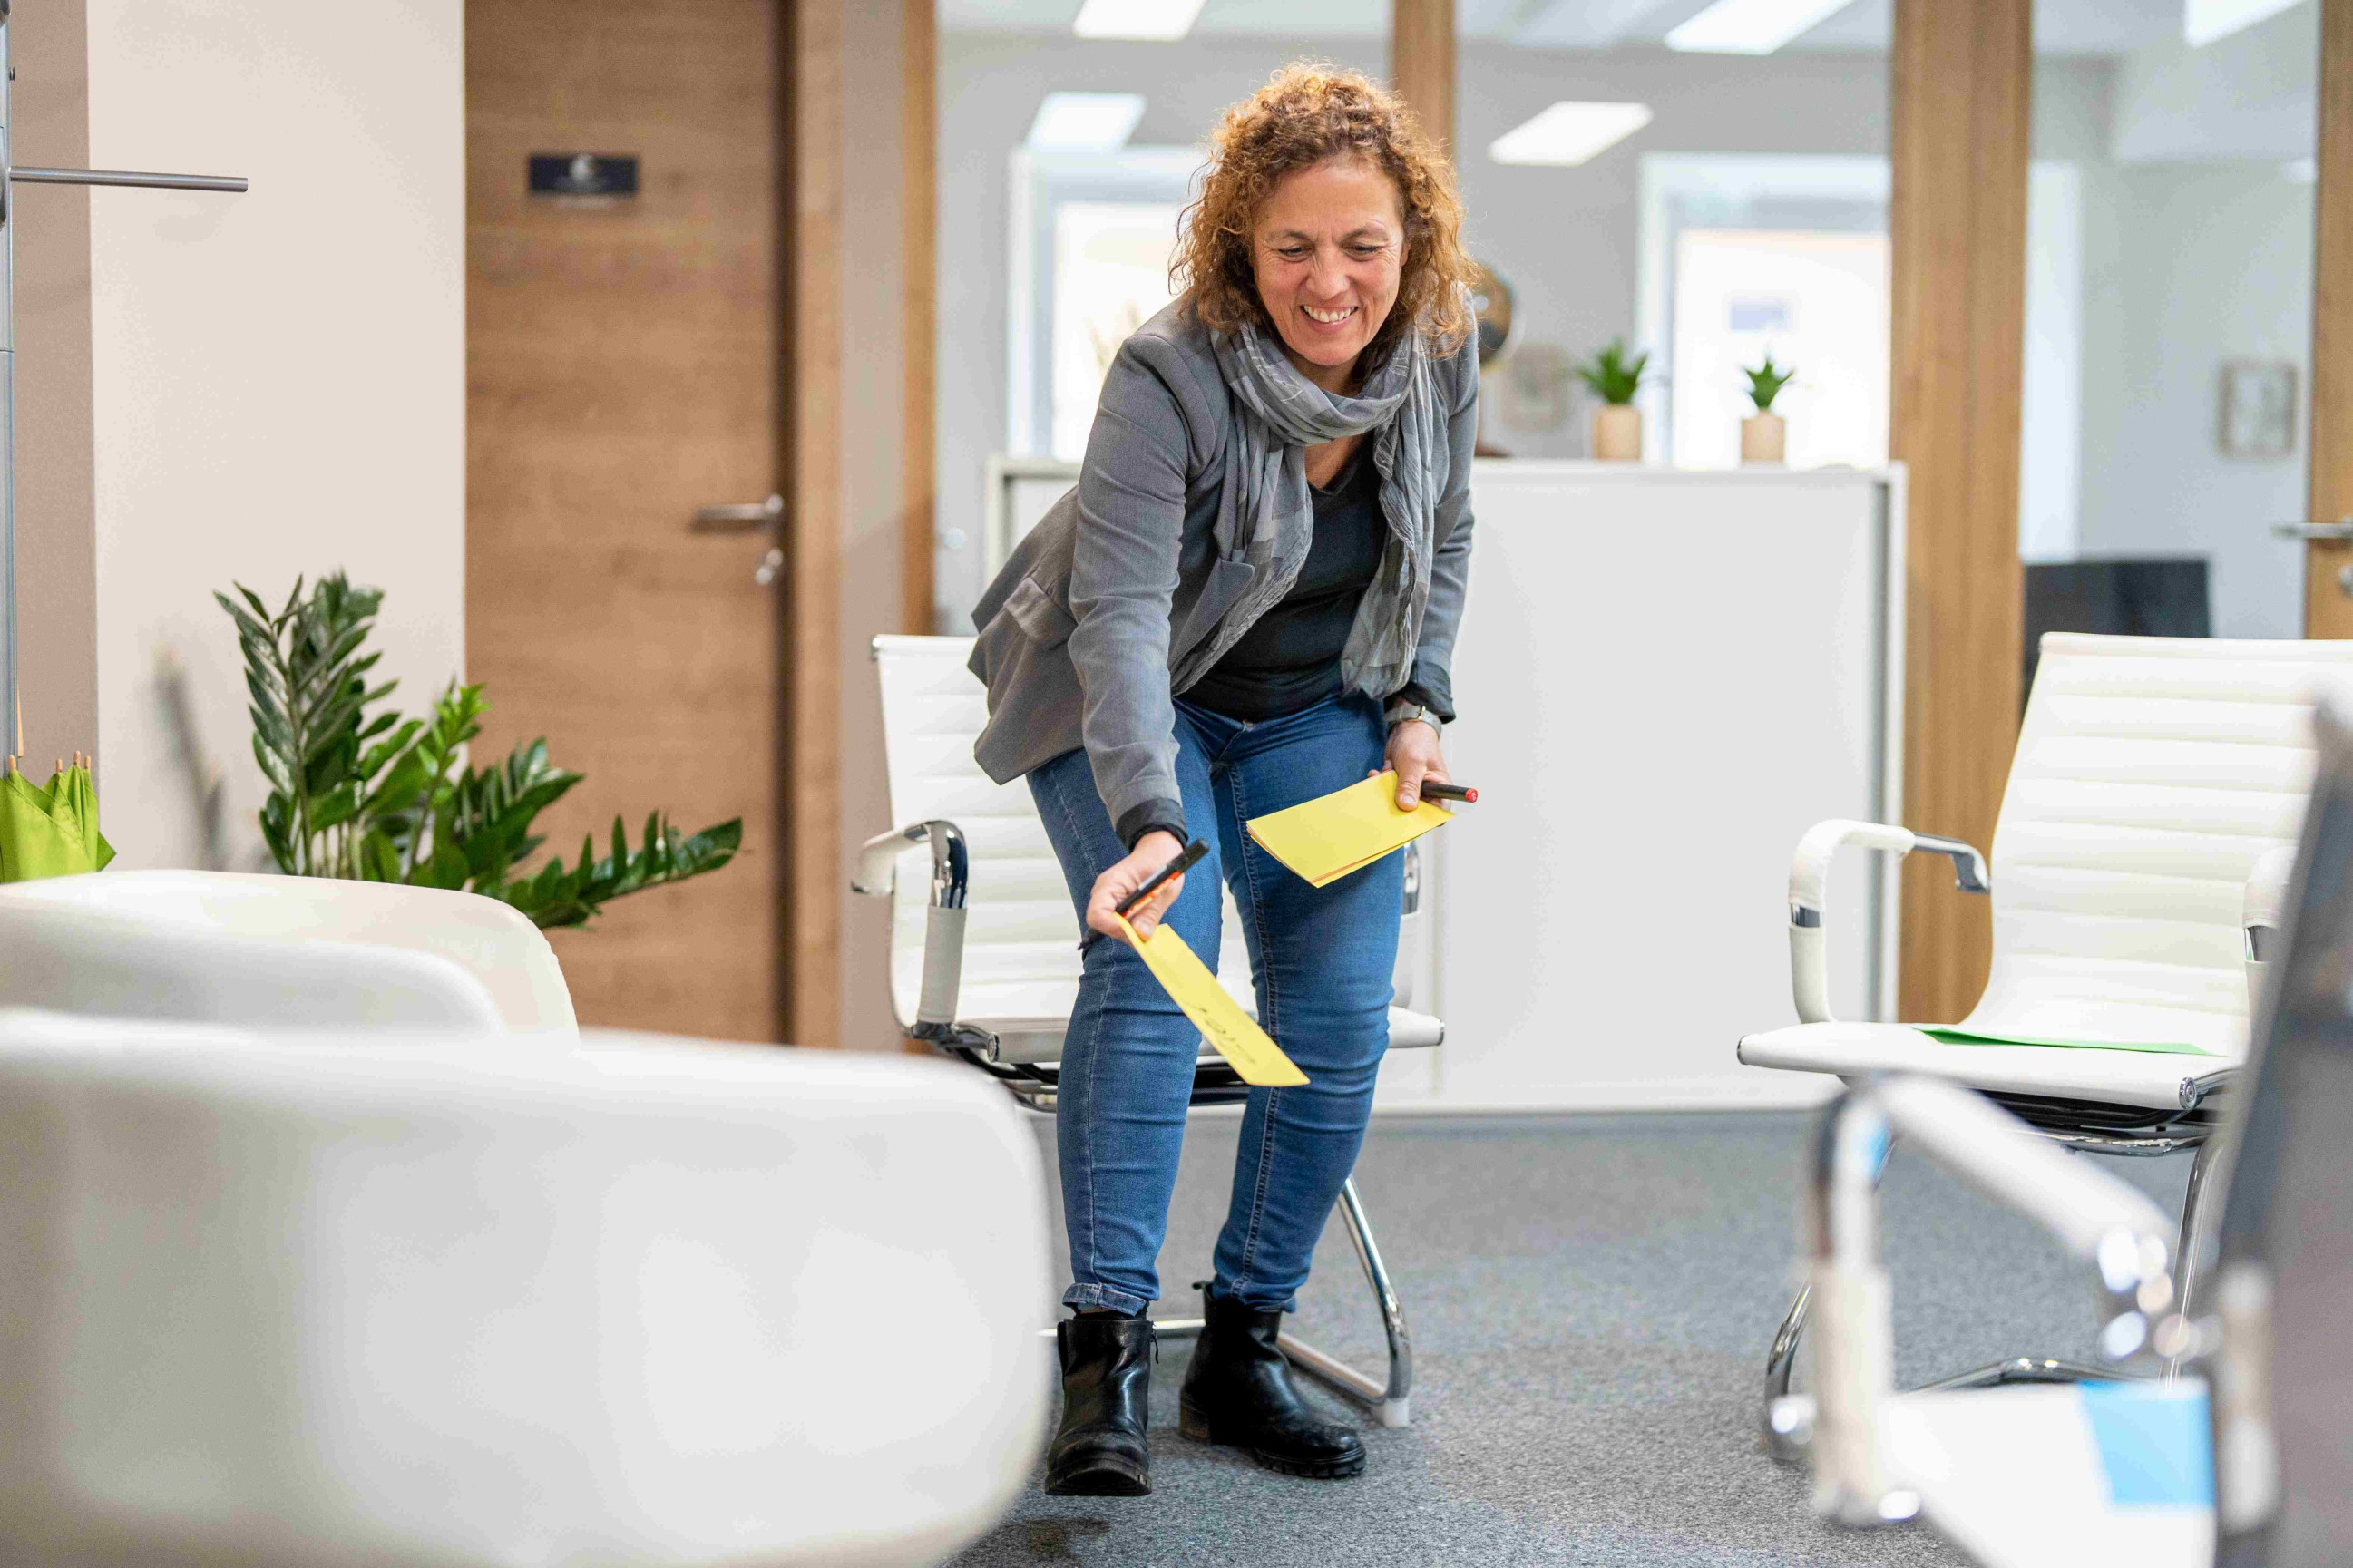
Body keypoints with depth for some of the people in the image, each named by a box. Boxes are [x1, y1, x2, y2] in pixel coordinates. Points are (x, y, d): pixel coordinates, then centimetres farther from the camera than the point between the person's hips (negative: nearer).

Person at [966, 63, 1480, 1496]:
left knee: (1345, 1011, -10)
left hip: (1318, 710, 5)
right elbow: (1120, 613, -35)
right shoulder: (1169, 378, -28)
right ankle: (1108, 1349, -25)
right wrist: (1149, 822, -47)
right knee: (1153, 962, -26)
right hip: (1128, 702, -4)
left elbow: (1444, 542, 8)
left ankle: (1246, 1346, 2)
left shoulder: (1444, 359, -11)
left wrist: (1420, 704, -4)